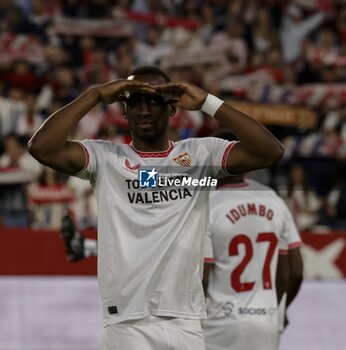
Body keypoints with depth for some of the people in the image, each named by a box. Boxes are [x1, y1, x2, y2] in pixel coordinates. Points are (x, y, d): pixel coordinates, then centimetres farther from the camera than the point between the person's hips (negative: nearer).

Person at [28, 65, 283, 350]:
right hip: (125, 324, -1)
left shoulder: (200, 154, 7)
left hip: (186, 324, 1)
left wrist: (207, 103, -9)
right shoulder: (106, 157, 5)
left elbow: (271, 152, -6)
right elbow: (42, 147, -10)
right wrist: (96, 95, -7)